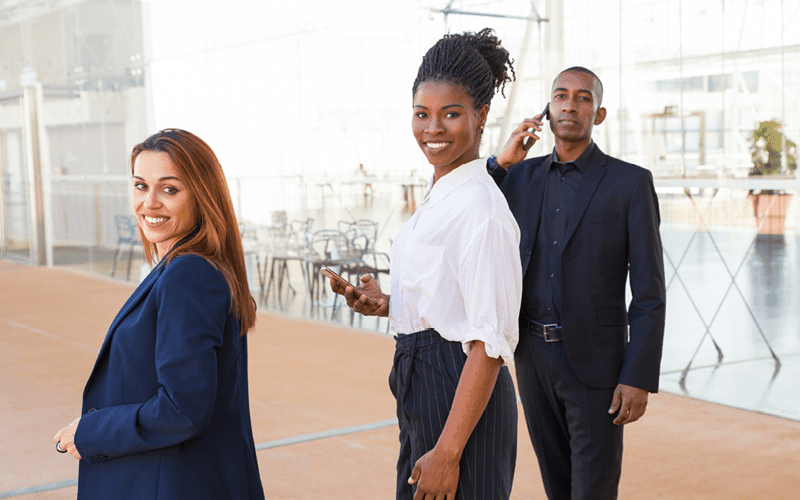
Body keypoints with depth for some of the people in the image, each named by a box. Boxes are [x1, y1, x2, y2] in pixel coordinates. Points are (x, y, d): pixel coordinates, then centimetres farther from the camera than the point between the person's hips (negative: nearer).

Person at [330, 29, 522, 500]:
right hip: (421, 387, 9)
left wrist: (448, 452, -23)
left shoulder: (480, 206, -20)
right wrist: (387, 304, 5)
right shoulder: (440, 194, 9)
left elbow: (489, 343, -23)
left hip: (462, 395, -9)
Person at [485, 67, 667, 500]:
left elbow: (649, 291, -9)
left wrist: (639, 379, -15)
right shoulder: (521, 176, 7)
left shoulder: (631, 183, -6)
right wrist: (501, 163, -7)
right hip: (533, 355, 5)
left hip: (595, 362, -4)